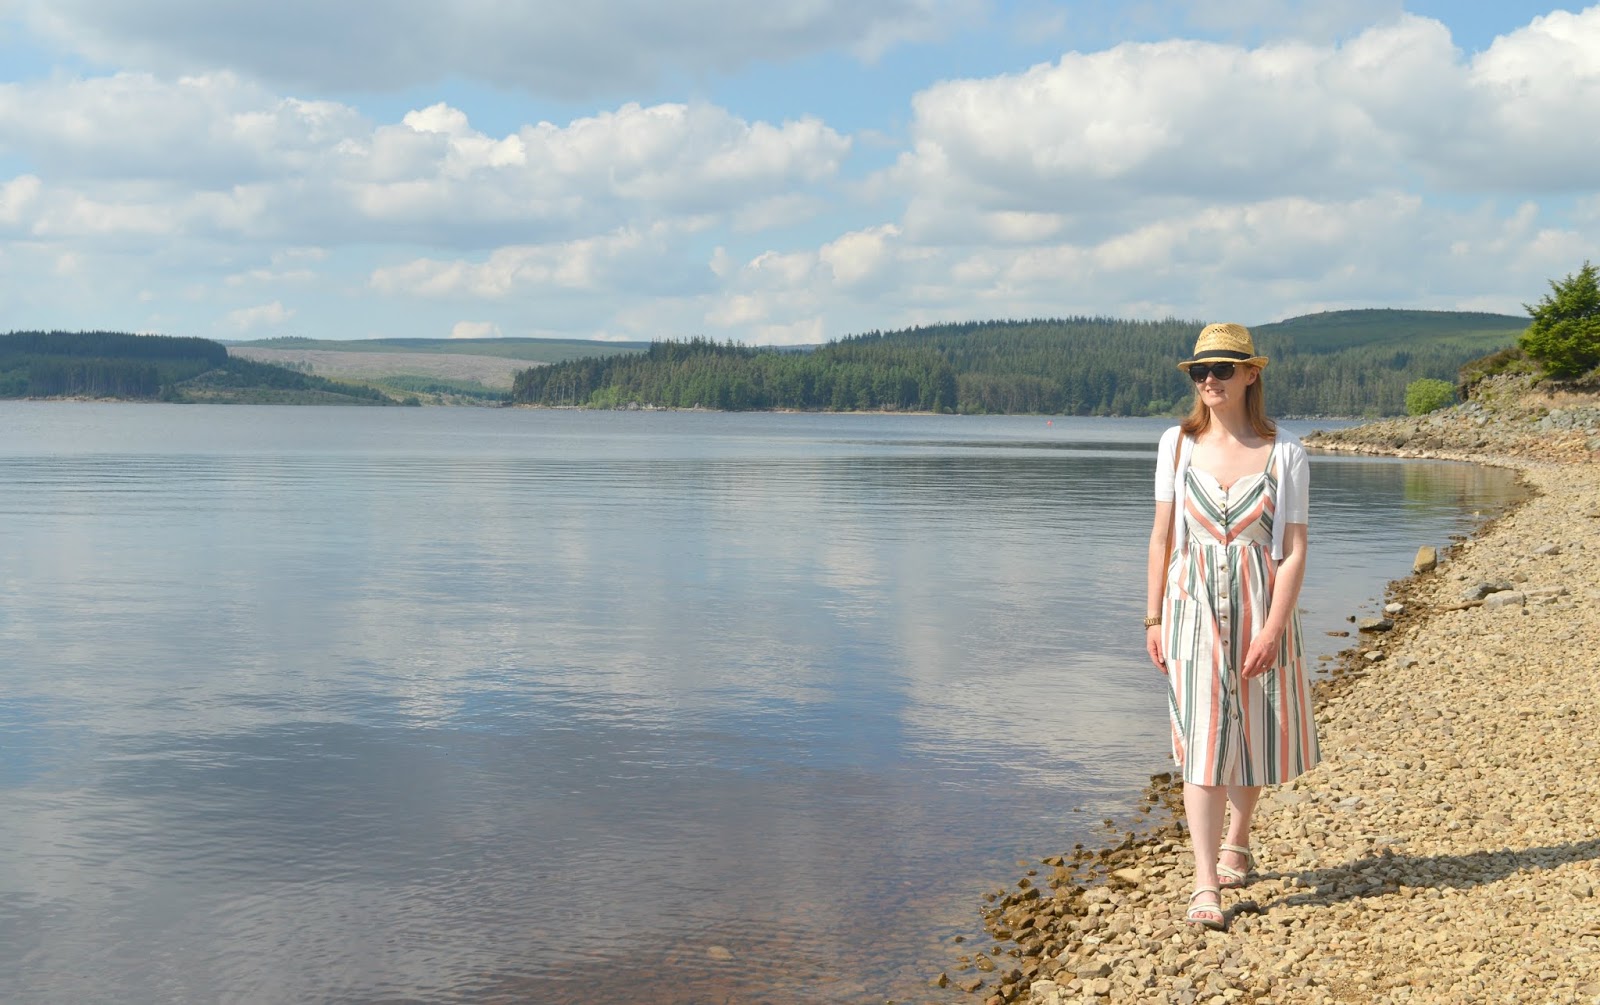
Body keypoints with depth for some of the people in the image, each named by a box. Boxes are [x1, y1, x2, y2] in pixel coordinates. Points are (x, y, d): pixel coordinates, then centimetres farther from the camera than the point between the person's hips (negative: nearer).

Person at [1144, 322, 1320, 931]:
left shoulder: (1284, 453, -3)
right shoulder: (1177, 445, 2)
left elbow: (1294, 548, -6)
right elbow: (1162, 537, 6)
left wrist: (1274, 628, -15)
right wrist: (1153, 617, 4)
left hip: (1261, 608, 0)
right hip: (1194, 609, 0)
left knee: (1252, 736, 13)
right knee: (1201, 742, -7)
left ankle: (1236, 843, 38)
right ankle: (1205, 885, -7)